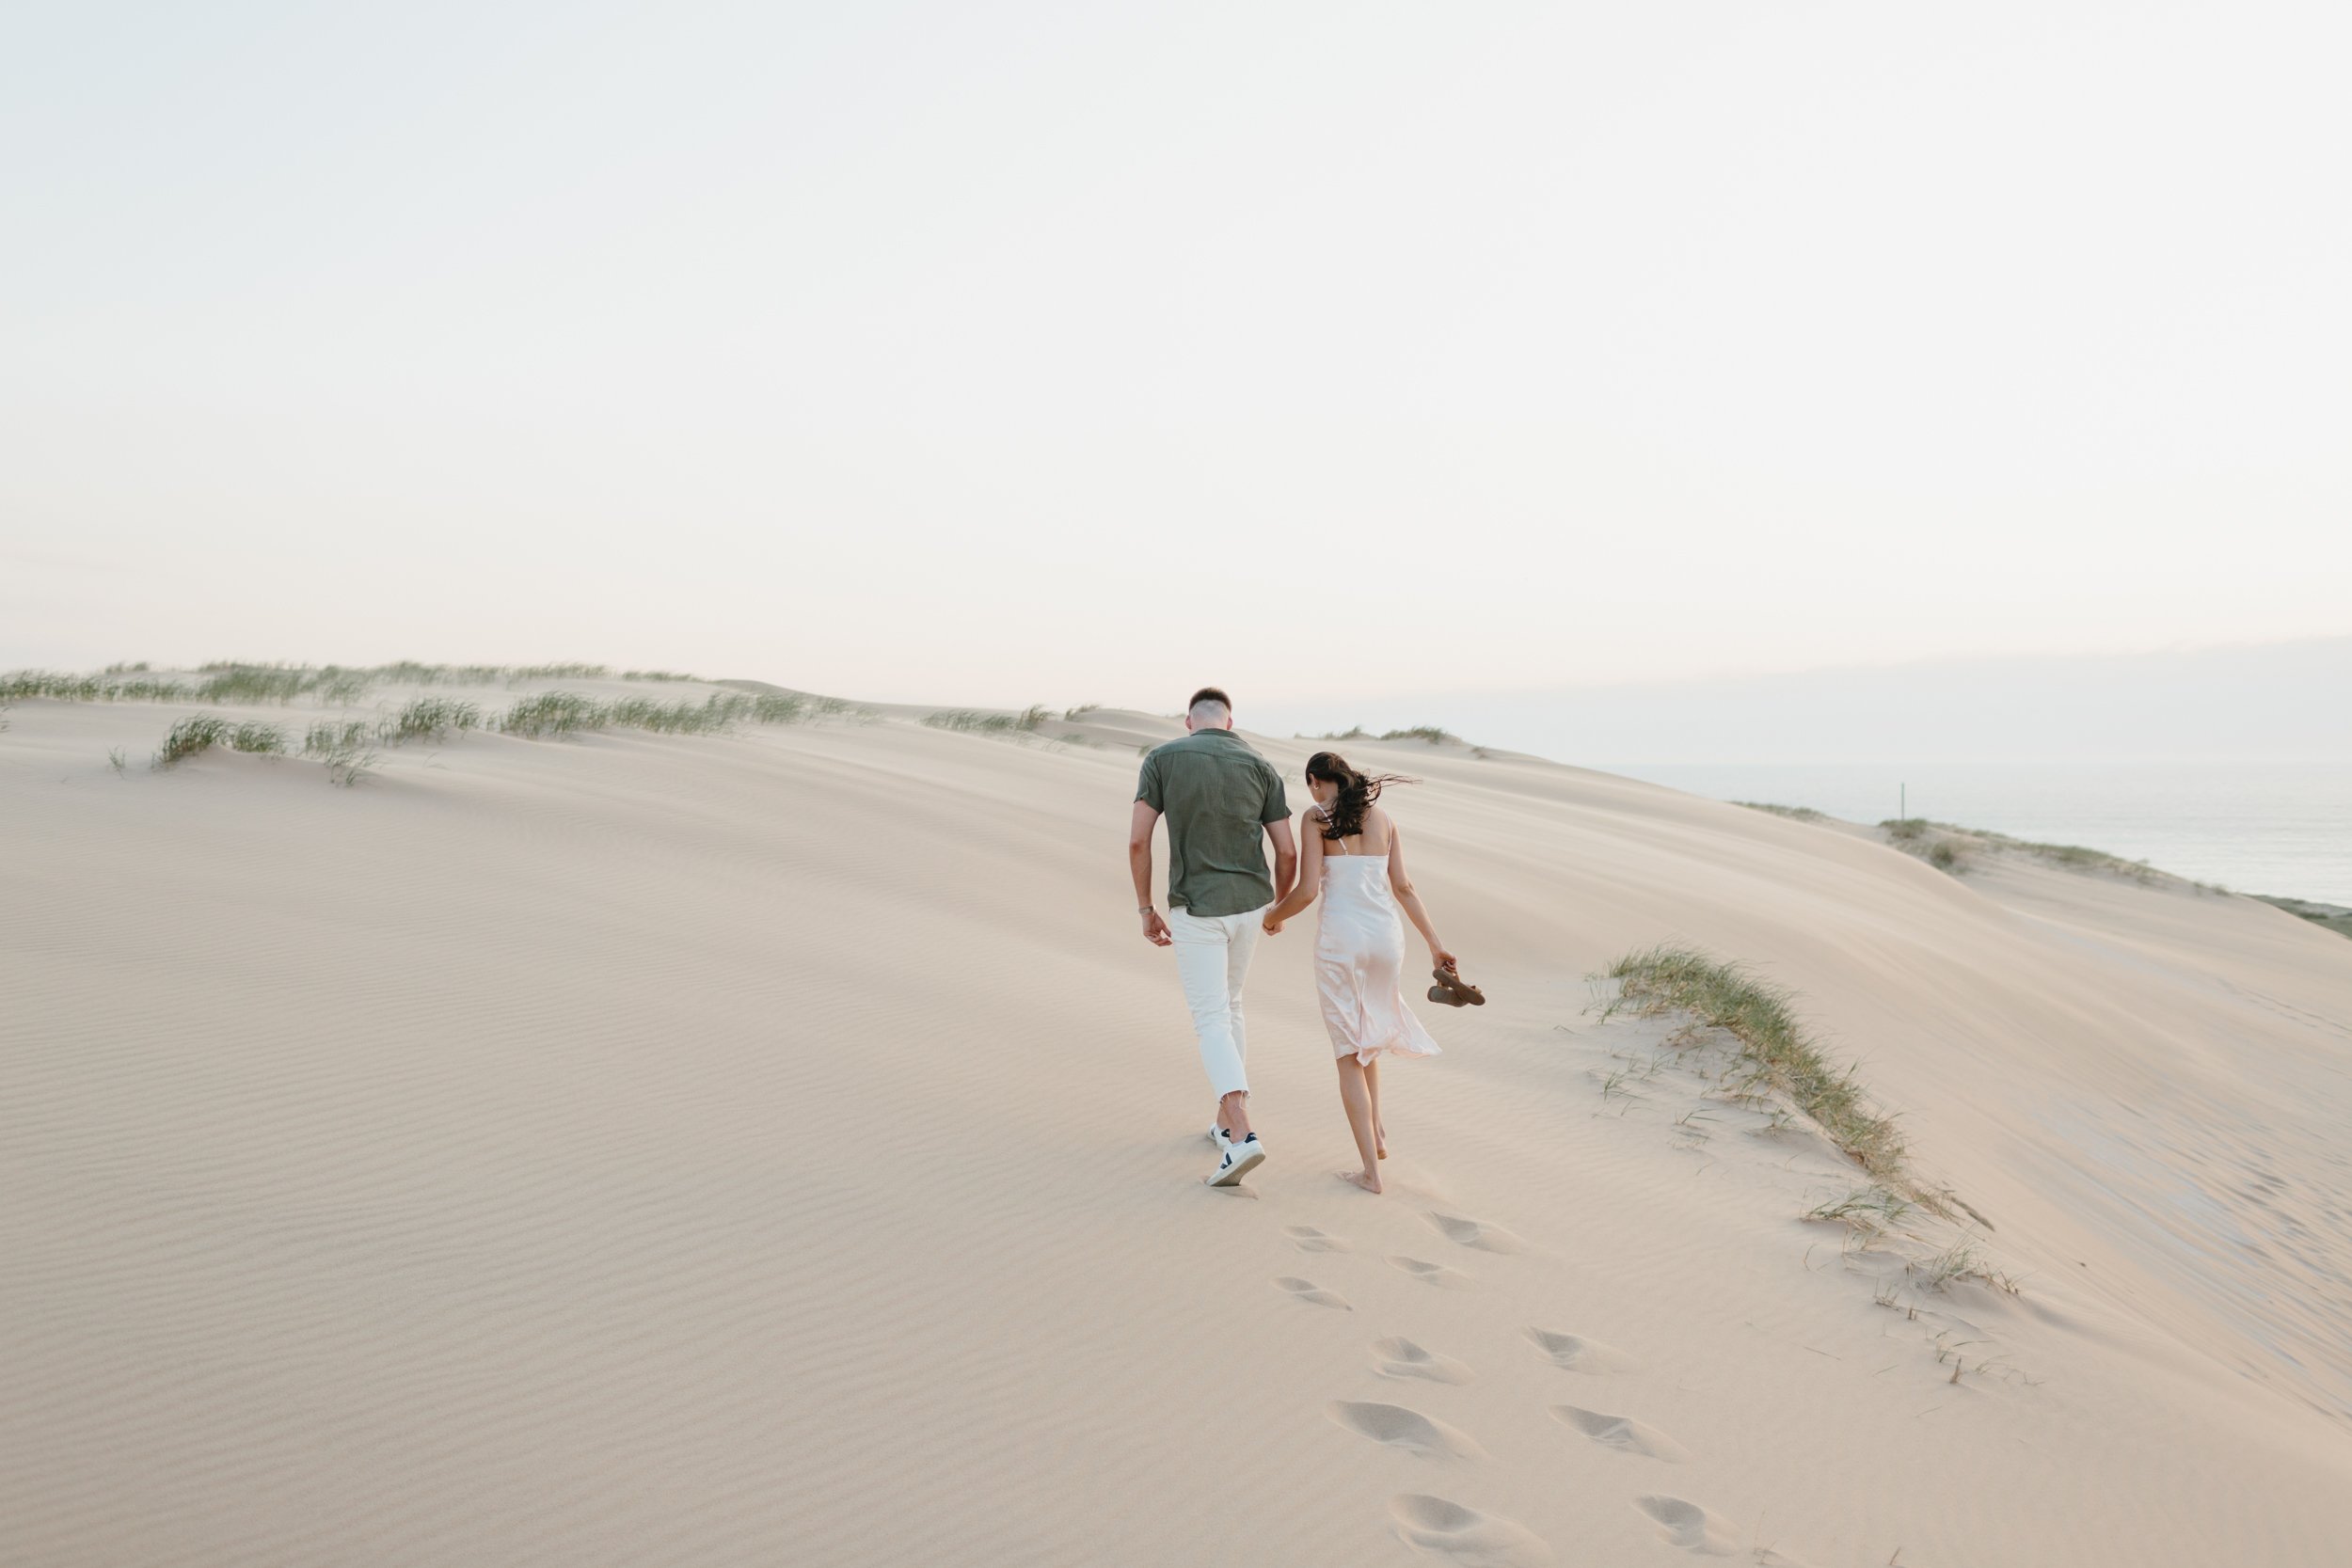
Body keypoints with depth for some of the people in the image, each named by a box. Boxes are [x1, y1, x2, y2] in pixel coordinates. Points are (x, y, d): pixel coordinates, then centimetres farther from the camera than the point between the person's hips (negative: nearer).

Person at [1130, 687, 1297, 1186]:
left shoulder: (1162, 758, -5)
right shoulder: (1261, 767, 1)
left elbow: (1138, 840, -10)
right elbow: (1287, 852, -2)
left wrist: (1145, 909, 0)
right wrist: (1278, 906, 17)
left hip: (1195, 910, -4)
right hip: (1248, 904, 4)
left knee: (1212, 1023, -2)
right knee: (1227, 1006, 23)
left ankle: (1241, 1137, -17)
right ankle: (1228, 1119, 28)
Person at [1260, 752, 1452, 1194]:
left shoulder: (1316, 817, -3)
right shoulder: (1384, 817, 11)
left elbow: (1308, 890, -8)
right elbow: (1403, 888, 9)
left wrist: (1272, 916, 11)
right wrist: (1435, 943, 15)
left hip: (1341, 937, -5)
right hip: (1387, 934, 5)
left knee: (1349, 1052, 5)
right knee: (1366, 1033, 30)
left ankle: (1371, 1171, 5)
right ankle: (1377, 1130, 21)